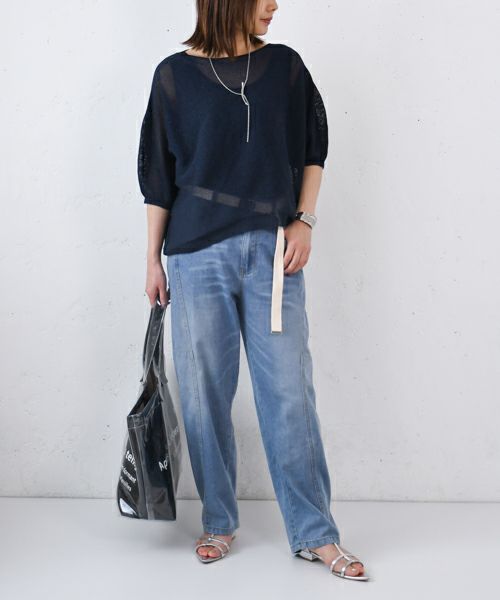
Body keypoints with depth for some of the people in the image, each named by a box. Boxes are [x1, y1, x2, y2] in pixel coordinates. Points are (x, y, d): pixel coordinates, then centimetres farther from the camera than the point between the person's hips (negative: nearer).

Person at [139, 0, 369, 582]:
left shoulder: (284, 65, 7)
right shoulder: (175, 74, 3)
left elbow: (313, 150, 13)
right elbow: (159, 174, 6)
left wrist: (303, 220, 0)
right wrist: (153, 259, 6)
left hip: (273, 250, 1)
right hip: (197, 253, 0)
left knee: (289, 391, -1)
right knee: (204, 392, 5)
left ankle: (314, 533, 10)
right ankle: (218, 522, 22)